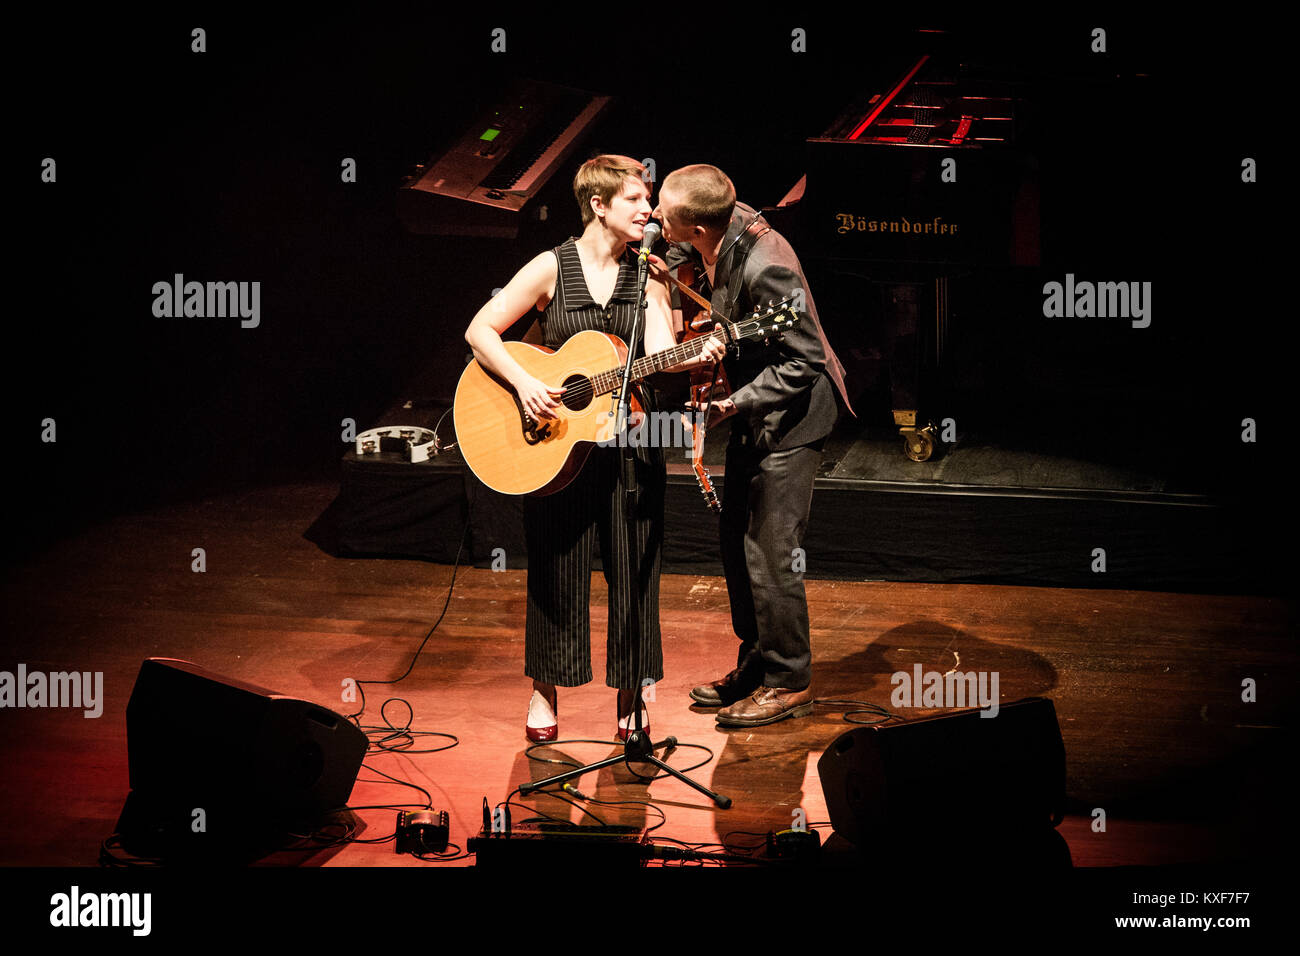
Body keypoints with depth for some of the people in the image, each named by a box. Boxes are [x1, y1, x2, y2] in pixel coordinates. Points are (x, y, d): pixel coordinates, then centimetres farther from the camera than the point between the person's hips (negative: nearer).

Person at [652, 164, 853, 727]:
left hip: (792, 413, -10)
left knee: (770, 553, -4)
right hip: (754, 410, 10)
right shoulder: (708, 244, -6)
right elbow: (673, 260, 20)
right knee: (735, 539, 15)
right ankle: (754, 665, 30)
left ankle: (790, 683, 12)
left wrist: (733, 404, -27)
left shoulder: (764, 269, -32)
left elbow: (803, 363, -26)